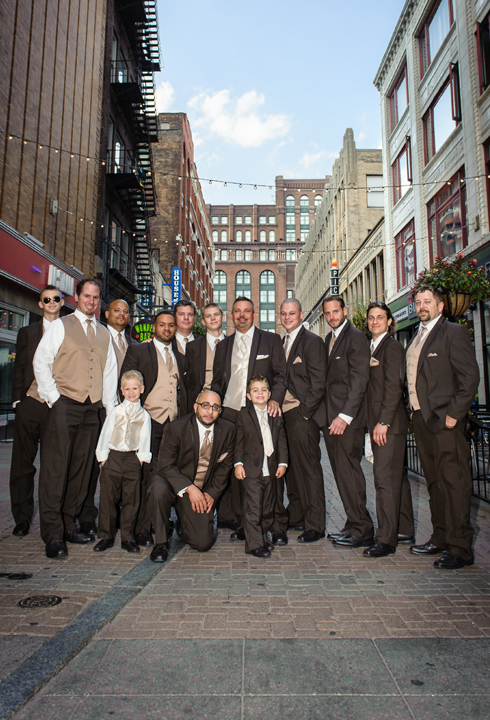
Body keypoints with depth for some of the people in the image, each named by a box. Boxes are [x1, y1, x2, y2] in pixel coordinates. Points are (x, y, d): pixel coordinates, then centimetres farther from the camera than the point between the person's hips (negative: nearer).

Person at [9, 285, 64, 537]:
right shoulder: (27, 332, 13)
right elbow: (19, 368, 10)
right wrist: (17, 399, 2)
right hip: (29, 404, 2)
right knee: (23, 464, 7)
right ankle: (22, 518, 20)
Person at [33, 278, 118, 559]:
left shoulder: (104, 333, 16)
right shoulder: (60, 326, 4)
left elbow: (110, 371, 16)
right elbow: (41, 362, -1)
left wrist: (110, 407, 10)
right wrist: (53, 398, -8)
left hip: (92, 409, 4)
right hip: (65, 406, -4)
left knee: (81, 469, 8)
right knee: (56, 469, -4)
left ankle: (69, 525, 20)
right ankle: (53, 535, 2)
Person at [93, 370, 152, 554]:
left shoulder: (144, 416, 5)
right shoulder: (114, 412, 6)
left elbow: (145, 440, 4)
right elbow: (105, 435, 6)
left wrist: (140, 458, -5)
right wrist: (103, 458, 0)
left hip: (132, 459, 0)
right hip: (113, 457, 0)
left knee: (131, 499, 2)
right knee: (108, 498, 4)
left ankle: (127, 537, 13)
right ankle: (106, 536, 17)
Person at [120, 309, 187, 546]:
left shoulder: (180, 356, 19)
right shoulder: (137, 351, 5)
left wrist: (184, 417, 10)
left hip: (174, 423, 4)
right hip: (149, 421, -4)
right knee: (147, 474, -3)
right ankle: (142, 529, 7)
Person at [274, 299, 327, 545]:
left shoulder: (312, 341, -6)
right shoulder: (282, 342, 18)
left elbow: (318, 383, -11)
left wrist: (303, 411, -16)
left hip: (303, 414, -7)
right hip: (284, 414, 7)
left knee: (308, 468, -1)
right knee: (290, 468, 13)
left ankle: (314, 525, 9)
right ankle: (295, 517, 26)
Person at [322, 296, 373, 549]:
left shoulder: (356, 337, -7)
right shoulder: (329, 338, 18)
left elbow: (359, 380, -14)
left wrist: (345, 416, -20)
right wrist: (326, 414, 11)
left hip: (348, 417, -8)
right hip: (331, 416, 8)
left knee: (348, 470, -5)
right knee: (341, 471, 11)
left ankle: (361, 530, 7)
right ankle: (353, 525, 21)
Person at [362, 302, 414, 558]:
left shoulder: (392, 346, -8)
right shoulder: (373, 347, 17)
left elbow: (393, 387, -16)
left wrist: (383, 422, -19)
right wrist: (375, 423, 11)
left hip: (390, 423, -9)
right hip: (379, 422, 9)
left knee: (385, 477, -8)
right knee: (396, 475, 16)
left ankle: (386, 539, -1)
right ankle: (404, 529, 27)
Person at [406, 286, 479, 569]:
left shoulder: (454, 332, -6)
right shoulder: (417, 338, 18)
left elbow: (470, 377, -12)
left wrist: (453, 414, -16)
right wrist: (415, 410, 11)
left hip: (445, 421, -8)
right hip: (422, 419, 8)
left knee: (455, 483, -2)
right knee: (434, 482, 14)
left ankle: (460, 548, 8)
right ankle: (440, 538, 26)